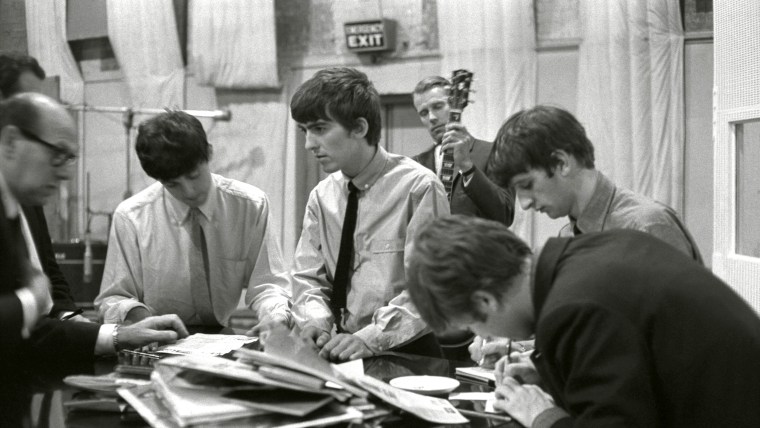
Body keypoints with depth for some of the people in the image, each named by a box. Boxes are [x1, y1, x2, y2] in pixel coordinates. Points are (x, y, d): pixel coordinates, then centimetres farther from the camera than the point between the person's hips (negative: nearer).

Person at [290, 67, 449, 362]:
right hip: (339, 353, 5)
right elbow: (307, 278, 9)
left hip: (408, 354, -4)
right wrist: (316, 320, -11)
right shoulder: (322, 197, 8)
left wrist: (371, 338, -23)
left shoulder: (418, 188, -10)